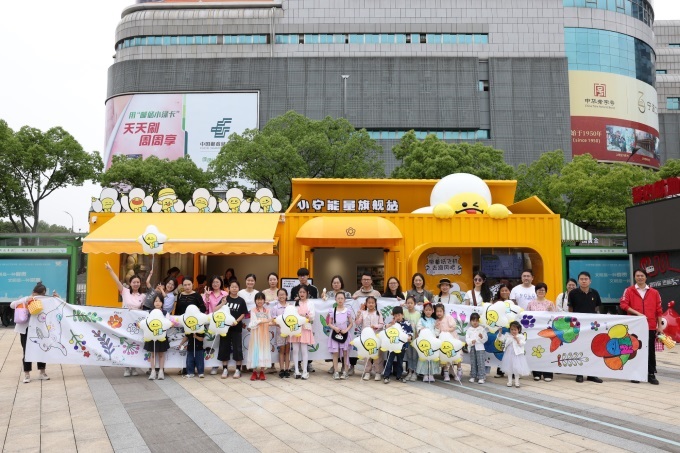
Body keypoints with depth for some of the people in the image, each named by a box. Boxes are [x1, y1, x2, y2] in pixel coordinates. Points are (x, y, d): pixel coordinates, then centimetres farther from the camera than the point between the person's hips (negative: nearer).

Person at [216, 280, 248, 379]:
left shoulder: (241, 300, 0)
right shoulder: (225, 299, 3)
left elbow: (243, 314, 0)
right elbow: (215, 310, -4)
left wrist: (237, 321, -16)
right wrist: (222, 304, -20)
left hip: (236, 327, -1)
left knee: (237, 348, 1)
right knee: (224, 347, 6)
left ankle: (238, 370, 10)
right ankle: (225, 369, 17)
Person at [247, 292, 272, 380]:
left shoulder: (267, 310, 8)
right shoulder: (253, 310, 0)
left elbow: (270, 322, 5)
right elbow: (254, 322, -11)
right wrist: (264, 321, -21)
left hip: (264, 334, 3)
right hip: (256, 334, -3)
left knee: (264, 350, 3)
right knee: (255, 351, -1)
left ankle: (262, 372, 11)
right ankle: (254, 372, 7)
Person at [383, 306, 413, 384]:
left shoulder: (407, 324, -1)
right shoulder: (392, 323, -1)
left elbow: (410, 333, 1)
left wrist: (409, 337, -19)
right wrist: (392, 323, -23)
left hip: (402, 345, 1)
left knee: (400, 361, 15)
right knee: (389, 360, 0)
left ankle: (399, 376, 26)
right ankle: (386, 376, 5)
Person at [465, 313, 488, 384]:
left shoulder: (482, 329, 0)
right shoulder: (469, 329, 4)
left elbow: (485, 339, 0)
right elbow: (467, 339, -1)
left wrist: (482, 337, -20)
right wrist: (471, 341, -19)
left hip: (480, 347, -2)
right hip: (472, 347, 2)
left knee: (480, 363, -5)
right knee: (473, 363, 10)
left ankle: (481, 377, -3)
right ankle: (473, 376, 20)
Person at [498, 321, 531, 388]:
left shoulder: (521, 336, -5)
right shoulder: (507, 335, 2)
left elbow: (522, 344, -15)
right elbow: (501, 339, -3)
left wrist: (517, 339, -23)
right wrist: (500, 333, -16)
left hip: (517, 355, -2)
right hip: (509, 354, 2)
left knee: (517, 368, 3)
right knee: (509, 368, 8)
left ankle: (517, 382, 15)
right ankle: (509, 381, 19)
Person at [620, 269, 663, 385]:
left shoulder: (654, 292, 8)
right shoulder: (629, 291, 3)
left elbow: (658, 310, 8)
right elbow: (623, 305, -6)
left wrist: (659, 325, 4)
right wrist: (637, 313, -15)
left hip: (650, 326, 1)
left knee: (650, 350, 4)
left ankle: (651, 374, 12)